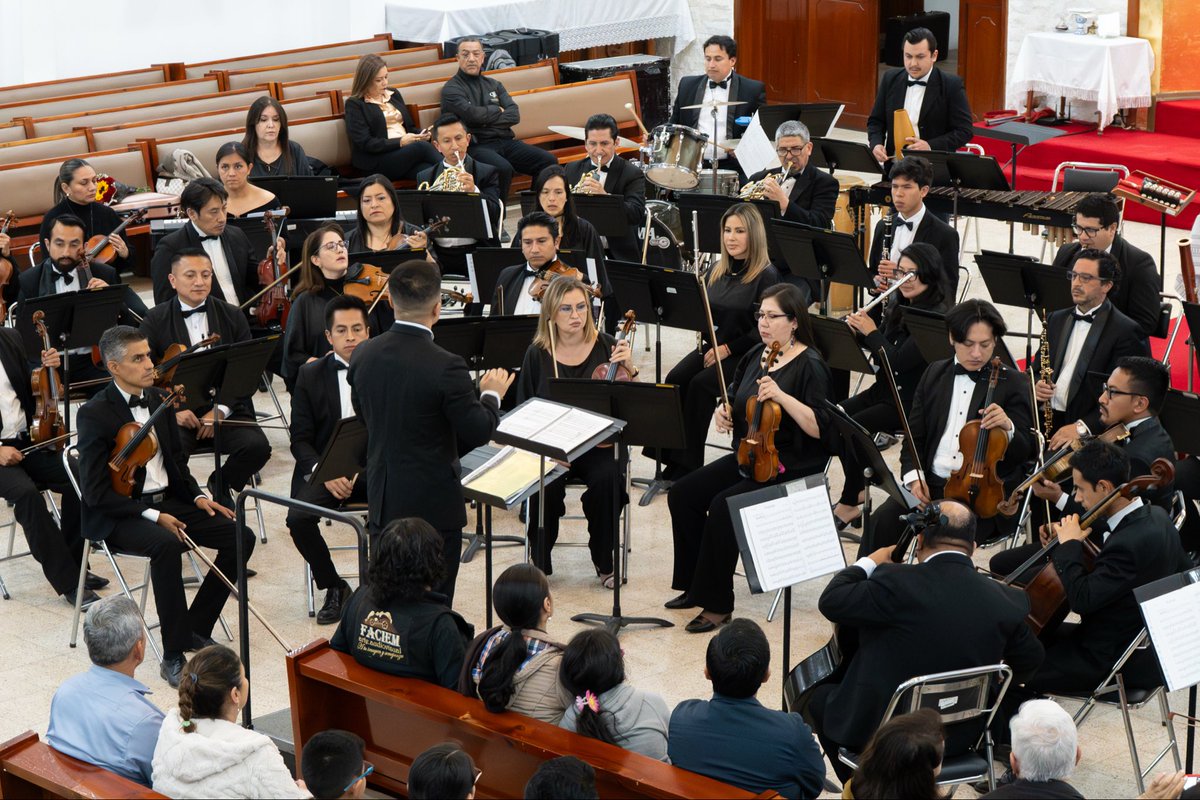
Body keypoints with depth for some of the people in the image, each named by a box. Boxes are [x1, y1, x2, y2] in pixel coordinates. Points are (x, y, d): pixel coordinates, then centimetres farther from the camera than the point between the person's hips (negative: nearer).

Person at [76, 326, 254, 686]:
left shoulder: (157, 399, 8)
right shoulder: (94, 414, -14)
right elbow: (96, 492, -17)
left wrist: (197, 496, 1)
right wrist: (152, 516, -23)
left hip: (168, 502, 7)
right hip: (120, 515, -7)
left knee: (240, 537, -11)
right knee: (167, 545, -38)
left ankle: (196, 628, 1)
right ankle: (173, 655, -28)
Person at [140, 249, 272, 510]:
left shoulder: (233, 316, 9)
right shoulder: (155, 320, 5)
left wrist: (221, 410, -12)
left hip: (226, 408, 2)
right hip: (176, 413, -2)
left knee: (257, 446, -26)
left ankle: (220, 486, 5)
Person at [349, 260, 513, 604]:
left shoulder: (363, 356, -4)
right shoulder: (445, 367, -23)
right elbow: (478, 432, -15)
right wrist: (492, 394, 4)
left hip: (382, 499, 6)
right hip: (433, 504, -6)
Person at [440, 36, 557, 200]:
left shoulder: (493, 84, 21)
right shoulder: (451, 89, 4)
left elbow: (514, 115, 8)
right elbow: (472, 114, -14)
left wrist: (487, 118, -7)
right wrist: (497, 110, 3)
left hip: (505, 142, 6)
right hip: (476, 145, -6)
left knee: (549, 161, -16)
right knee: (503, 168, -37)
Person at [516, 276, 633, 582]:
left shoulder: (606, 346, 1)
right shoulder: (538, 354, 0)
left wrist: (629, 368, -17)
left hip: (597, 443, 0)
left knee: (606, 478, -31)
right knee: (546, 482, -31)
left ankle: (604, 560, -7)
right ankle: (539, 561, -7)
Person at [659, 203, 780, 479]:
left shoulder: (766, 276, -9)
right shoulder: (718, 271, 12)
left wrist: (727, 348, -18)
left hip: (745, 355, -6)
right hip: (711, 347, 6)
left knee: (700, 384, -28)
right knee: (675, 379, -21)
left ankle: (688, 462, -20)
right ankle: (671, 454, -21)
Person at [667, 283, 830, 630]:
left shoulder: (810, 366, -13)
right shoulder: (756, 356, 10)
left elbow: (820, 429, -22)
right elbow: (736, 399, 24)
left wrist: (781, 396, -32)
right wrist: (724, 411, 1)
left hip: (791, 468, -8)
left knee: (723, 506, -27)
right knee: (682, 494, -5)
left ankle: (718, 604, -16)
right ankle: (695, 585, 8)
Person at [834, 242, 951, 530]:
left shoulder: (935, 317, -17)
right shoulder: (898, 307, 9)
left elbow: (897, 361, -23)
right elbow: (879, 356, 12)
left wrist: (871, 332, -16)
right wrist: (860, 327, -4)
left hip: (911, 400, -8)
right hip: (885, 388, 8)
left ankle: (849, 503, -7)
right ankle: (857, 489, 5)